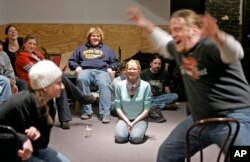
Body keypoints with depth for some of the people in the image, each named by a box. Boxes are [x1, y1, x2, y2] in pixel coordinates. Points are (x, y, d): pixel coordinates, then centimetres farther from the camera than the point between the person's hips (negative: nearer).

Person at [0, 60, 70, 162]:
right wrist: (22, 139, -37)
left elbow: (44, 142, -4)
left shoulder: (49, 107, -7)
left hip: (33, 148, 8)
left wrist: (38, 136, -27)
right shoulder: (18, 103, -29)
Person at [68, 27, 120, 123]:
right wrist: (77, 67, 2)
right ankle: (86, 111, -36)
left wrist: (111, 68, 1)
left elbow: (115, 62, 23)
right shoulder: (81, 48, 32)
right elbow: (71, 61, 24)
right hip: (86, 71, 0)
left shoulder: (107, 49, 31)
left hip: (102, 71, 0)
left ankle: (105, 113, -45)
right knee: (81, 79, -38)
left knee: (104, 84, -37)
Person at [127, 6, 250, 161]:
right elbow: (166, 45, 28)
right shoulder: (179, 49, 5)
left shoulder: (211, 45, -21)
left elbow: (235, 53, -41)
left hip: (233, 118, -8)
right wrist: (147, 25, 27)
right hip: (199, 119, 9)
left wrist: (217, 36, -61)